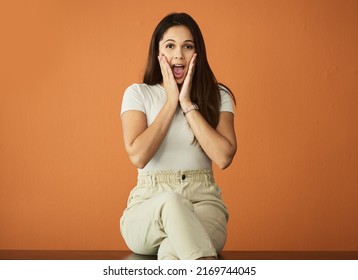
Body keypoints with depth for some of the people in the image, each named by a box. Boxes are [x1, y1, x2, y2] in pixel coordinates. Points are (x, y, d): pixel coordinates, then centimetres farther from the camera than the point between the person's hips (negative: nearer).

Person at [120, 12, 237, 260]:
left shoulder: (218, 97, 10)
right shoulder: (138, 93, 8)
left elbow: (223, 157, -8)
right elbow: (138, 156, -9)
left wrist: (188, 104, -6)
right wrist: (171, 101, -5)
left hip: (204, 202, 1)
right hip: (149, 203, -1)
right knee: (172, 201, -40)